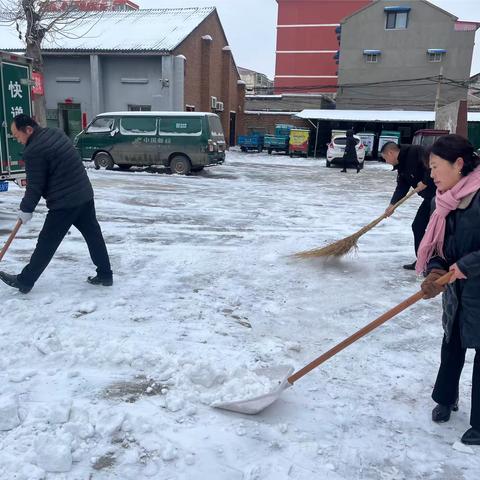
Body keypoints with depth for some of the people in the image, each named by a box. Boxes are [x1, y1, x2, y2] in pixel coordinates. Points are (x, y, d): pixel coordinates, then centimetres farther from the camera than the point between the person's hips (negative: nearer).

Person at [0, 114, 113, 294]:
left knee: (46, 243, 3)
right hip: (85, 195, 8)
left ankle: (25, 281, 16)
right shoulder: (56, 133, 9)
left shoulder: (34, 151, -17)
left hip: (64, 203, -8)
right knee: (93, 235, 13)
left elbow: (35, 186, -12)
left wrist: (26, 210, 2)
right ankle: (105, 275, 21)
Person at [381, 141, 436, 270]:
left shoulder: (416, 151, -18)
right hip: (430, 197, 10)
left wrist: (425, 182, -21)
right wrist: (392, 205, 1)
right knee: (417, 226, 12)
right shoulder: (402, 166, 10)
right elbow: (401, 187, 10)